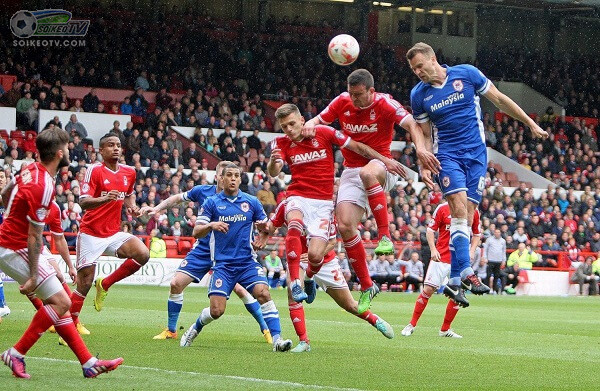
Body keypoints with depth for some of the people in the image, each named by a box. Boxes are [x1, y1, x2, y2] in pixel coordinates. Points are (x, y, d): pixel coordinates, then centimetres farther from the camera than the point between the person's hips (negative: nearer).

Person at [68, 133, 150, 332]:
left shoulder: (129, 172, 7)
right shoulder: (94, 170, -10)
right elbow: (83, 202, -20)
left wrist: (132, 206, 6)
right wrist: (104, 199, -38)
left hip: (114, 233, 5)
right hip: (90, 233, -5)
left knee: (142, 254, -20)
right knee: (85, 283, -5)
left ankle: (105, 284, 0)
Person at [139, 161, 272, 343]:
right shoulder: (203, 191, -5)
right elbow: (177, 198, 11)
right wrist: (156, 208, 1)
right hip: (202, 250, 3)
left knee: (239, 288, -17)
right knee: (176, 283, -6)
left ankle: (265, 328, -1)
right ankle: (171, 330, 11)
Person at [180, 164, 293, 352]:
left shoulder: (251, 202, 8)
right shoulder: (212, 202, 4)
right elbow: (196, 232, -1)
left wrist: (264, 226, -11)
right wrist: (211, 225, -23)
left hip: (248, 262, 1)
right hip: (222, 264, -1)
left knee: (263, 293, -23)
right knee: (216, 310, -9)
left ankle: (277, 339, -23)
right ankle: (193, 330, 22)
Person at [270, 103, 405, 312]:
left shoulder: (323, 133, -2)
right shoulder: (281, 143, 1)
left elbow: (357, 147, 4)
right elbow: (273, 172, -14)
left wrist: (385, 160, 1)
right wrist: (274, 161, -38)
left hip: (323, 202, 0)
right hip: (298, 197, 0)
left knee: (315, 255, -15)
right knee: (294, 223, -37)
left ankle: (309, 277, 24)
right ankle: (295, 283, -33)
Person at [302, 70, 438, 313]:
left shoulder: (384, 104, -11)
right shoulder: (342, 102, 1)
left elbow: (410, 124, -22)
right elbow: (319, 120, 10)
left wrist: (420, 148, -42)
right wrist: (310, 126, -16)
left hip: (381, 166, -5)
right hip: (351, 170, 5)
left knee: (367, 173, -43)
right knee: (345, 226, -12)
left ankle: (385, 237, -37)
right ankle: (366, 286, 2)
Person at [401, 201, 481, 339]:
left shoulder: (474, 212, 6)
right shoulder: (443, 208, -3)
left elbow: (477, 234, 16)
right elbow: (430, 230, 0)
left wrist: (471, 251, 1)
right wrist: (433, 249, -12)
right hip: (441, 257, -3)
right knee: (428, 289, -7)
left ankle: (445, 329, 13)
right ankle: (412, 325, 4)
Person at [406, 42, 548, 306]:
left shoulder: (467, 74, -1)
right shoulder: (419, 95, 4)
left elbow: (500, 100, 8)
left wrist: (531, 124, 10)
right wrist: (424, 164, -3)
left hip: (476, 154, 0)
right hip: (447, 155, 0)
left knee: (467, 215, -6)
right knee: (459, 207, -21)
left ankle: (455, 282, -6)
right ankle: (466, 273, -29)